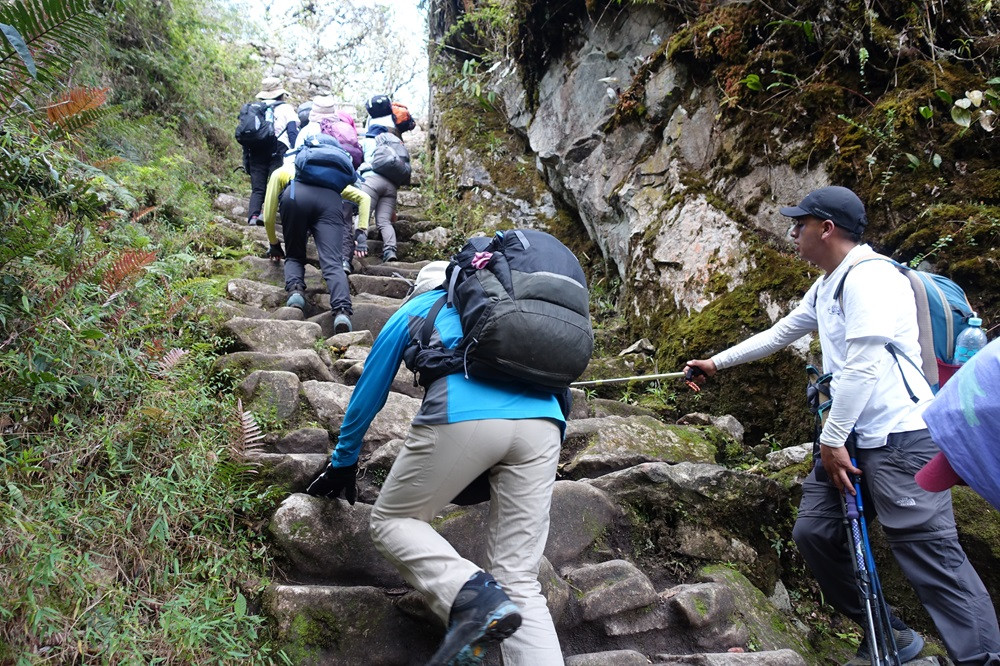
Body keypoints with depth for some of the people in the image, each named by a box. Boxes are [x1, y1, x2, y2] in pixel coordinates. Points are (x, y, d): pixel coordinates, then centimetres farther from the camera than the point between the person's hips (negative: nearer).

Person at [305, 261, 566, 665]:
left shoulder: (415, 310, 27)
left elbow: (369, 392, 31)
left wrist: (342, 463, 45)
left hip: (463, 418, -4)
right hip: (544, 424, 5)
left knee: (391, 520, 15)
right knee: (519, 582, 8)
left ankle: (471, 595, -12)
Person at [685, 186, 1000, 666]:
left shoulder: (868, 276, -13)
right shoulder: (825, 287, 18)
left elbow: (863, 367, -19)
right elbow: (777, 336, 29)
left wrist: (832, 439, -16)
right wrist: (715, 363, 33)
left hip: (899, 438, -10)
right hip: (852, 438, 10)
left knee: (930, 553, -12)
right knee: (814, 533, 8)